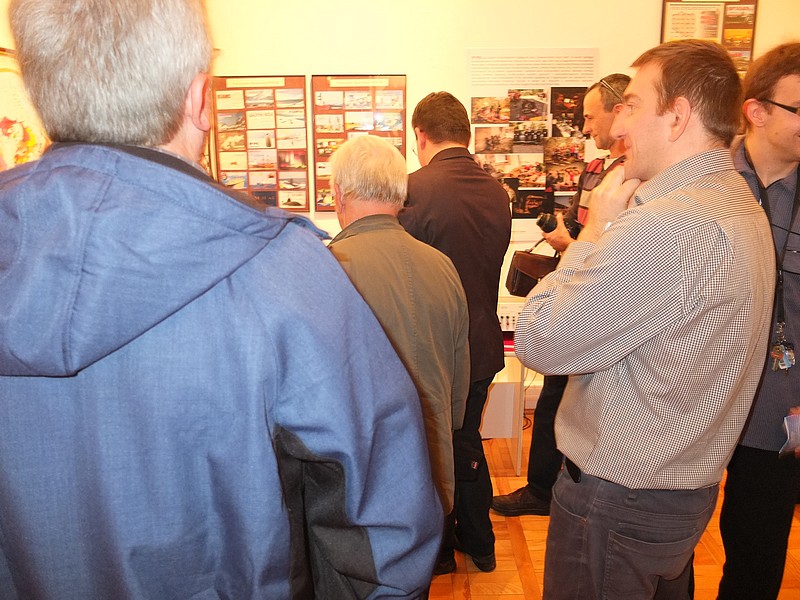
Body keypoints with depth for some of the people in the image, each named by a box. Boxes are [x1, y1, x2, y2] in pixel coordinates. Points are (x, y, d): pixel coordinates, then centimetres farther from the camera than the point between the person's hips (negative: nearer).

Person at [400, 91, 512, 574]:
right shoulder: (498, 191, -3)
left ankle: (439, 550, 36)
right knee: (467, 443, 24)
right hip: (483, 348, 6)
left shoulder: (416, 189, -23)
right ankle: (480, 543, 41)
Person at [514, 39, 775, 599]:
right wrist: (607, 236, -1)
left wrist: (595, 229, -15)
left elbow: (538, 342, -22)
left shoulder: (660, 227, -29)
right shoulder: (741, 204, 5)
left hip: (620, 499, -9)